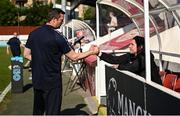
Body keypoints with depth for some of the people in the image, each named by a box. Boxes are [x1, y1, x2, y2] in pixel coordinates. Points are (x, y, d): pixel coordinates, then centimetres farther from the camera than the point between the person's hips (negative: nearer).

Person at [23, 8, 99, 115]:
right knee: (52, 111, 2)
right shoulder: (57, 37, -15)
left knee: (38, 110, 19)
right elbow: (74, 57, -9)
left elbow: (27, 54, 9)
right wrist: (91, 52, 1)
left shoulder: (33, 33, 3)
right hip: (52, 81, -6)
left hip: (37, 80, 7)